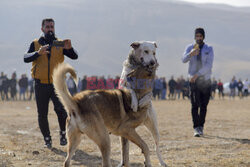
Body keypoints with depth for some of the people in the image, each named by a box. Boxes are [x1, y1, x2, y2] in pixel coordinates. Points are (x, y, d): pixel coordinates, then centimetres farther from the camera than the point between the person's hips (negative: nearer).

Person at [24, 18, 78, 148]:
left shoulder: (60, 44, 8)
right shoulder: (35, 44, 7)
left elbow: (74, 56, -2)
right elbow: (26, 58, -8)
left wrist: (69, 48, -23)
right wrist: (38, 53, -27)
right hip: (41, 85, 1)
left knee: (61, 109, -17)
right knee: (42, 114, 4)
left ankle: (63, 133, 5)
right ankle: (47, 139, 19)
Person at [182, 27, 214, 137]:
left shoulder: (209, 49, 3)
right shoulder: (190, 48, 6)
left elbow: (209, 65, -9)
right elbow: (184, 60, -12)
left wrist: (197, 74, -19)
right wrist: (191, 54, -33)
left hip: (206, 80, 0)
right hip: (194, 80, 0)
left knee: (203, 106, 2)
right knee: (195, 105, -10)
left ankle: (201, 126, 14)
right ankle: (196, 128, -13)